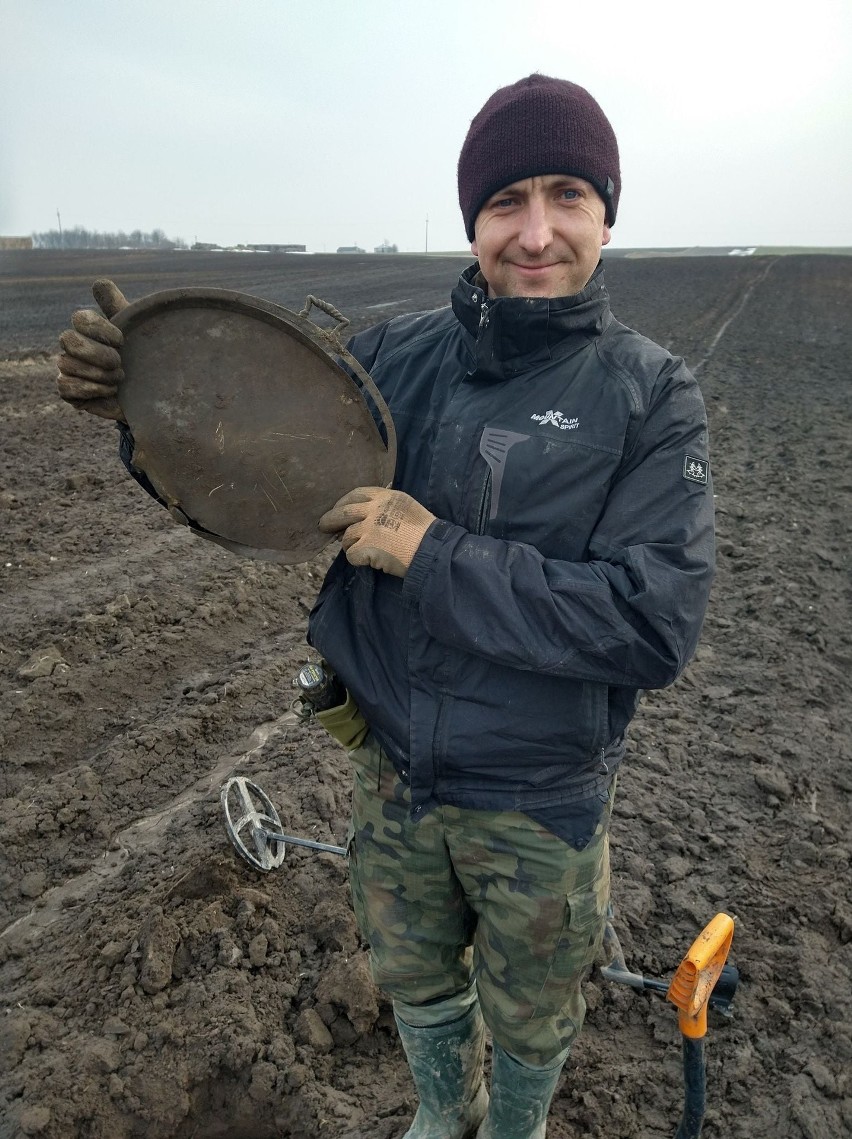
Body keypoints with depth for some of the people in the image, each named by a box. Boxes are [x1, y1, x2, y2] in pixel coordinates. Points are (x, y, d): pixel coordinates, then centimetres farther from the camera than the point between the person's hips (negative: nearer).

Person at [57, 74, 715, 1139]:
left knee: (528, 1014, 24)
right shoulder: (393, 353, -5)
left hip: (539, 802, -3)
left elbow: (654, 624, -24)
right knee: (414, 978, 28)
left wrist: (435, 554, -27)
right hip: (389, 769, 3)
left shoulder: (649, 393, -15)